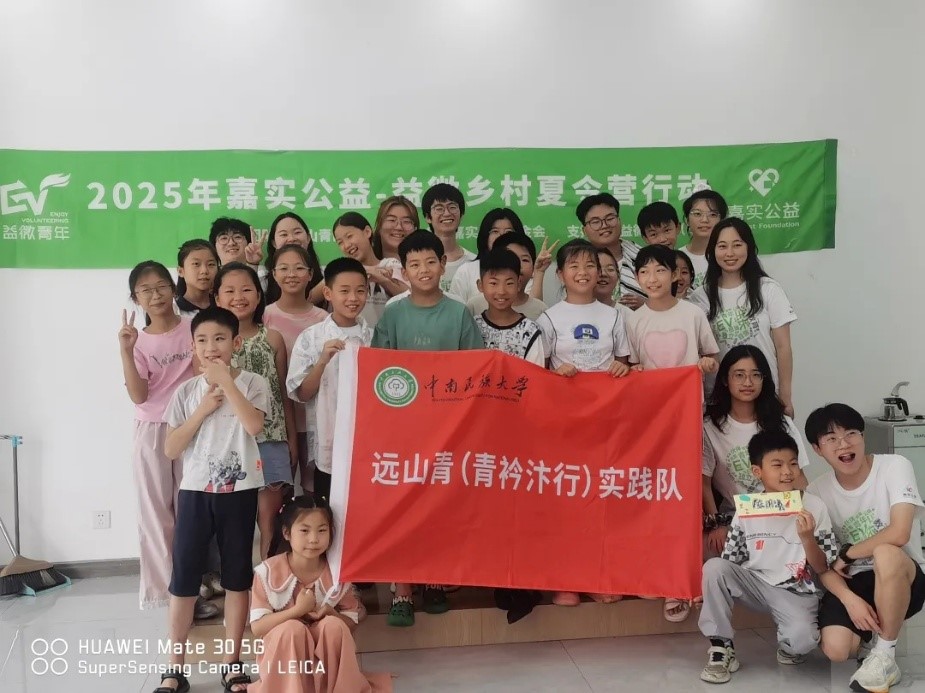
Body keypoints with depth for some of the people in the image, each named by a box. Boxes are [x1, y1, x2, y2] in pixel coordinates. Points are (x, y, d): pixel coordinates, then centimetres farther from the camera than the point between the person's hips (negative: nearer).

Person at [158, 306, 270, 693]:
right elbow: (170, 450, -1)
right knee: (183, 577, 3)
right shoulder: (187, 391, 3)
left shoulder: (253, 384, -3)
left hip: (239, 492, -1)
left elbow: (254, 425, -22)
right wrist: (203, 409, -10)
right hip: (195, 491, 2)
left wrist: (225, 380, -20)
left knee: (237, 577, 7)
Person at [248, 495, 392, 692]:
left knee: (334, 625, -29)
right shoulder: (268, 572, -14)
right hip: (281, 657, -2)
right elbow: (257, 627, -16)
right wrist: (298, 610, -26)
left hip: (326, 655, 2)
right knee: (292, 628, -33)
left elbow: (352, 623, 0)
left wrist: (330, 613, -22)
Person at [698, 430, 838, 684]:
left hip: (797, 592, -2)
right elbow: (730, 562, 3)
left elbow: (823, 568, -7)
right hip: (757, 584, 3)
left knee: (802, 638, -33)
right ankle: (721, 647, -10)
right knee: (714, 567, -25)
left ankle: (787, 647, 7)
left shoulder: (814, 507, -9)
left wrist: (807, 538, -25)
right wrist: (709, 588, -15)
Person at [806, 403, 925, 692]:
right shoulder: (817, 491, -4)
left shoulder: (895, 467, -15)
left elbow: (899, 534, -27)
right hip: (851, 583, 3)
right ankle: (869, 628, 15)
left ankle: (884, 658, -19)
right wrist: (849, 598, -22)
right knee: (836, 649, -24)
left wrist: (846, 554, -14)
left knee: (885, 554, -39)